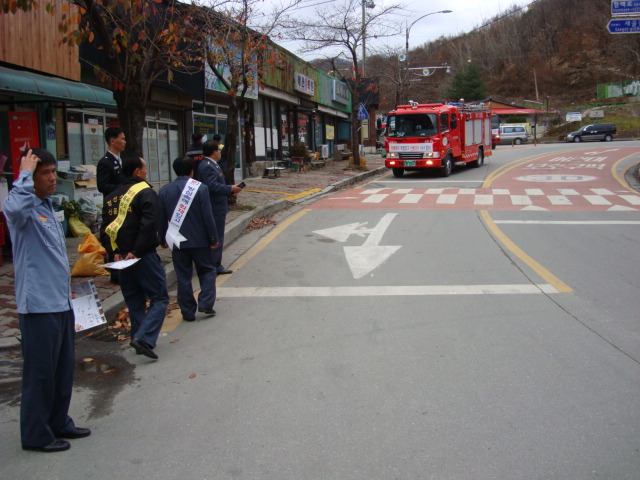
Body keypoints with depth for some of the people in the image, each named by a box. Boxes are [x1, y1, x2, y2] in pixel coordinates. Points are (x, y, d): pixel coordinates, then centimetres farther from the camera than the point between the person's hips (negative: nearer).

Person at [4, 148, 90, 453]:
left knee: (64, 367, 17)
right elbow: (14, 209, -41)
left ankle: (59, 423, 31)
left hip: (61, 302, 9)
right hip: (38, 305, -9)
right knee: (40, 371, 1)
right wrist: (25, 174, -28)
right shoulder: (25, 207, -13)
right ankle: (36, 435, 14)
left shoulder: (48, 207, 15)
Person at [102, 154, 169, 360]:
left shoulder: (112, 196, 14)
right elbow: (148, 225, -21)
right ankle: (144, 338, -17)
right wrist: (137, 251, -17)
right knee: (159, 298, -2)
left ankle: (138, 340, 20)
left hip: (122, 258, 7)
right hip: (144, 257, -7)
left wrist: (116, 251, 7)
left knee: (134, 302, 16)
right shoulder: (146, 193, -10)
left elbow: (107, 225, 13)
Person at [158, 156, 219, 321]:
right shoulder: (200, 188, -8)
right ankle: (205, 303, 0)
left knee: (183, 277, 8)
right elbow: (208, 216, -9)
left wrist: (163, 239, 17)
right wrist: (214, 238, -1)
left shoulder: (164, 191, 1)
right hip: (199, 240, -2)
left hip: (177, 242, 3)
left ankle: (188, 312, 10)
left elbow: (161, 219, 6)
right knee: (207, 271, 13)